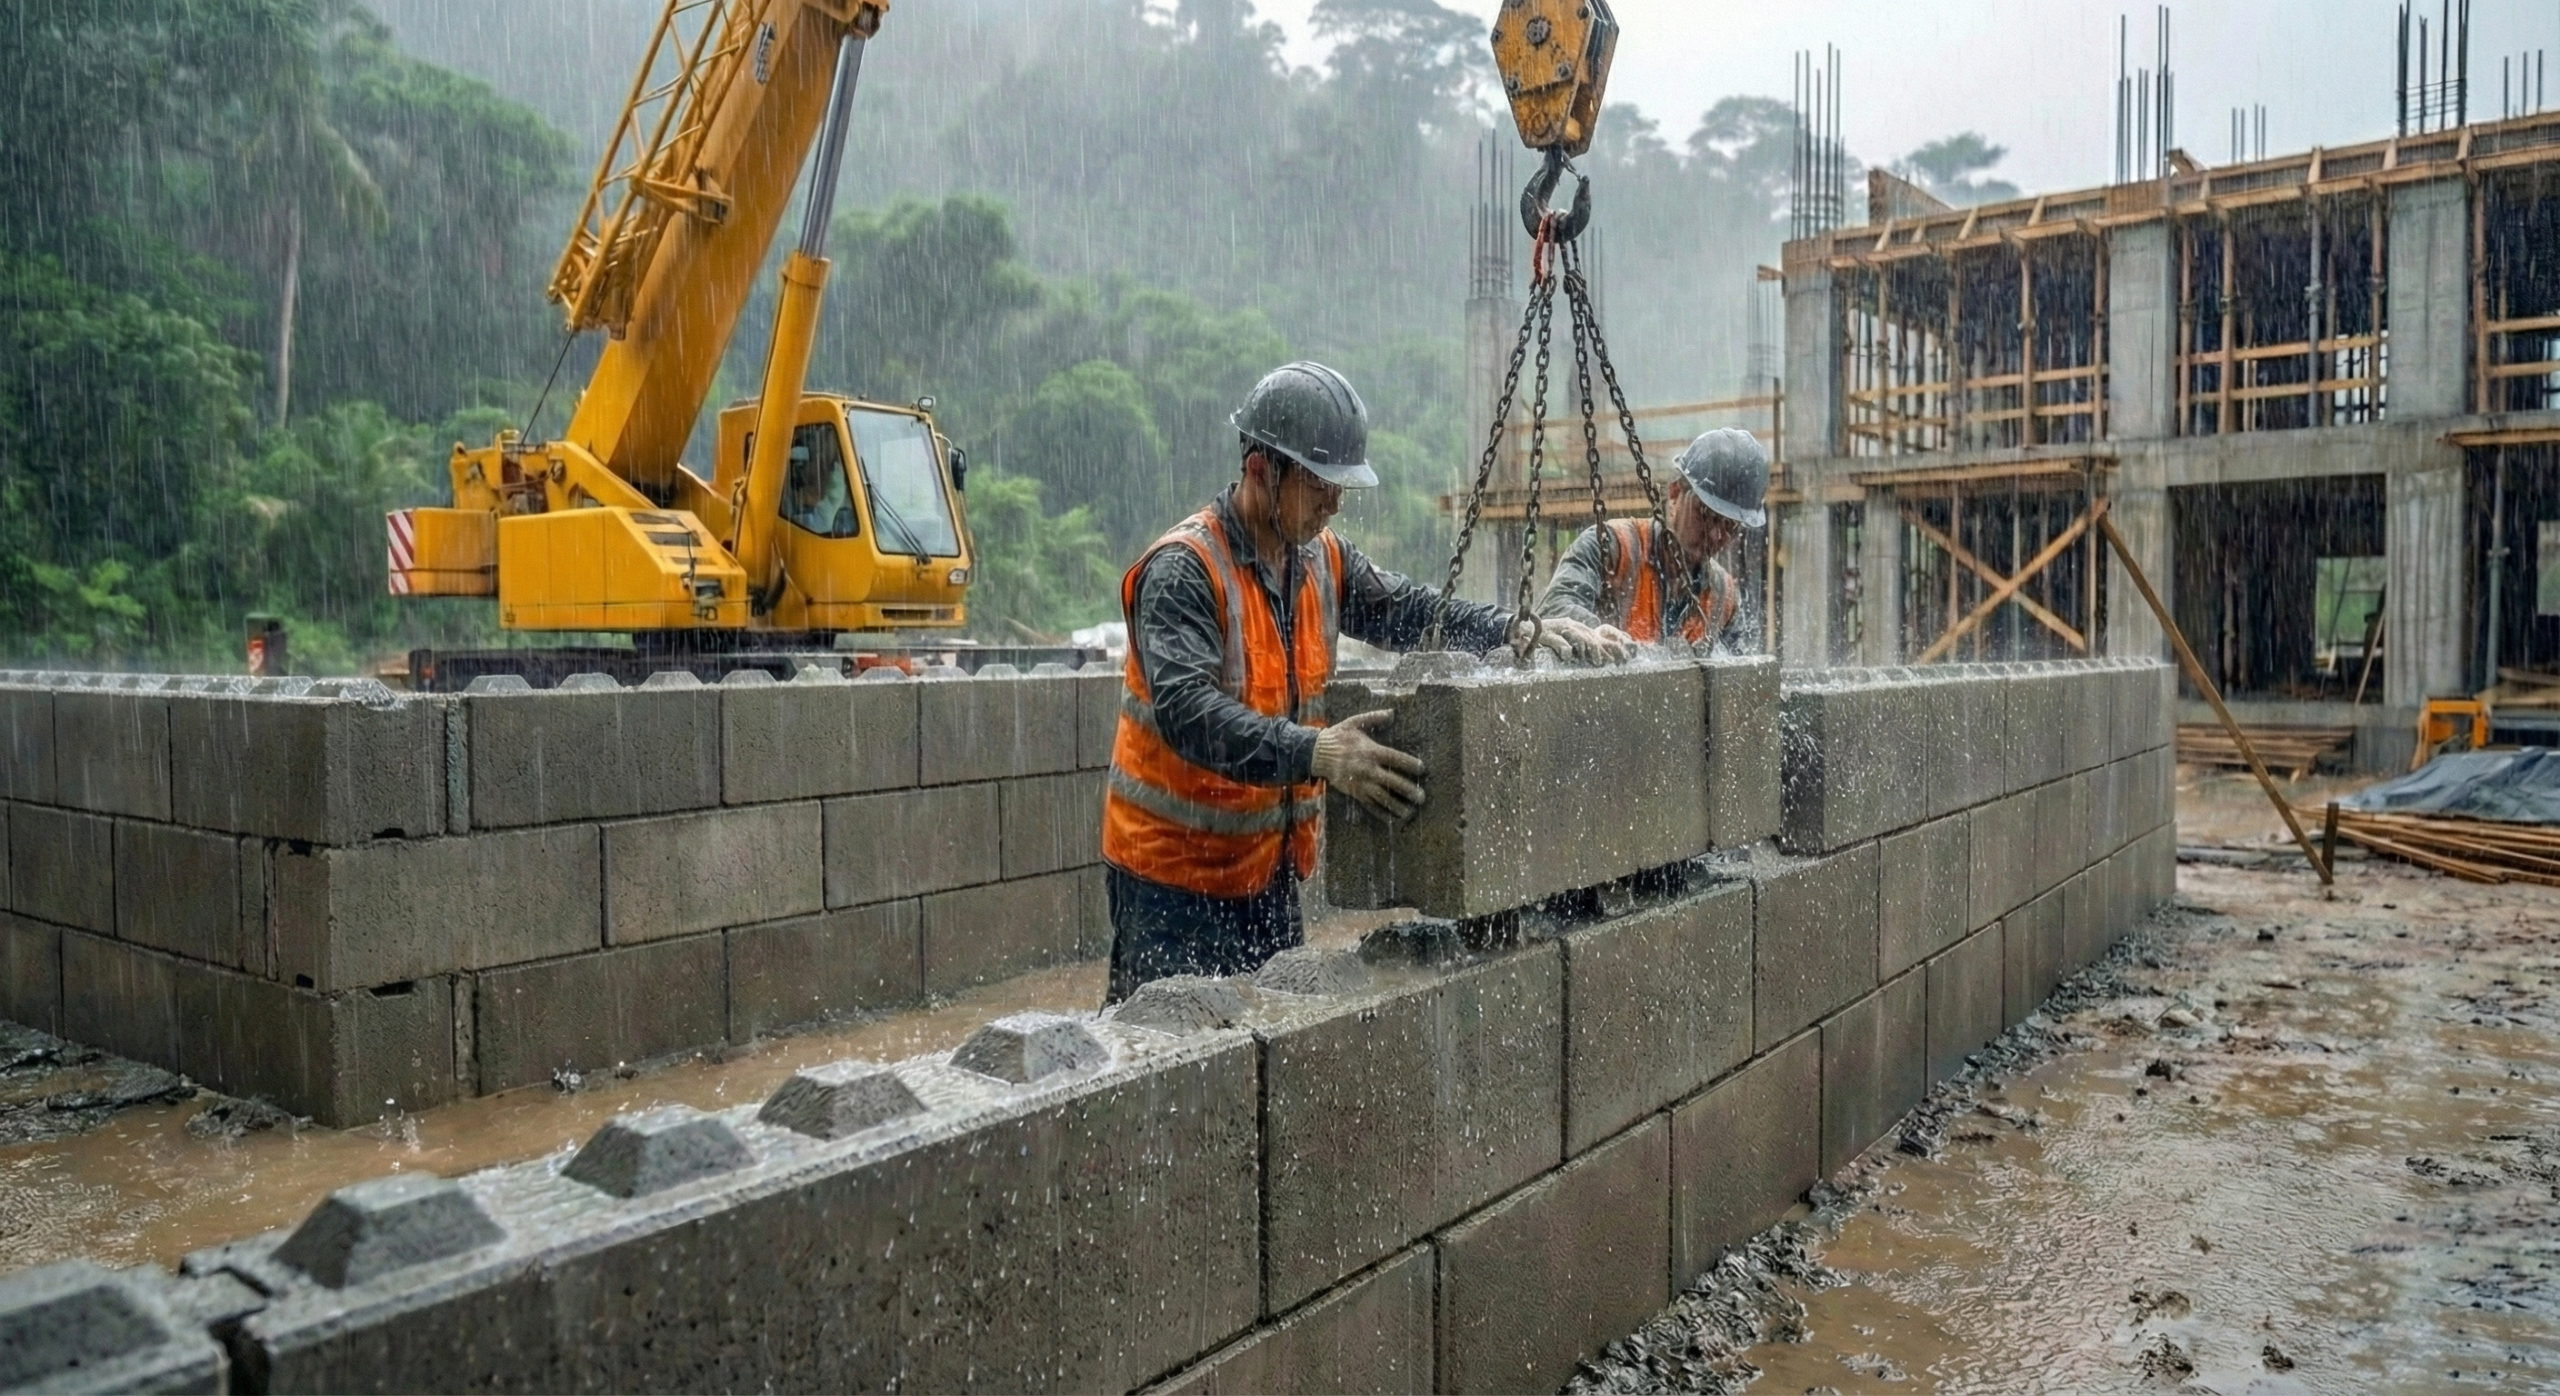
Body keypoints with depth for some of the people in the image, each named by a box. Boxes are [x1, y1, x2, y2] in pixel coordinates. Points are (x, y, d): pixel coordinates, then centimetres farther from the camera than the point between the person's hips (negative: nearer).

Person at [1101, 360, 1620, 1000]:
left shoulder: (1322, 558, 5)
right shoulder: (1182, 569, -20)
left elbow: (1406, 609, 13)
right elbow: (1185, 709, -32)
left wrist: (1520, 629, -3)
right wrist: (1314, 754, -43)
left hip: (1270, 866, 8)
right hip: (1174, 871, -8)